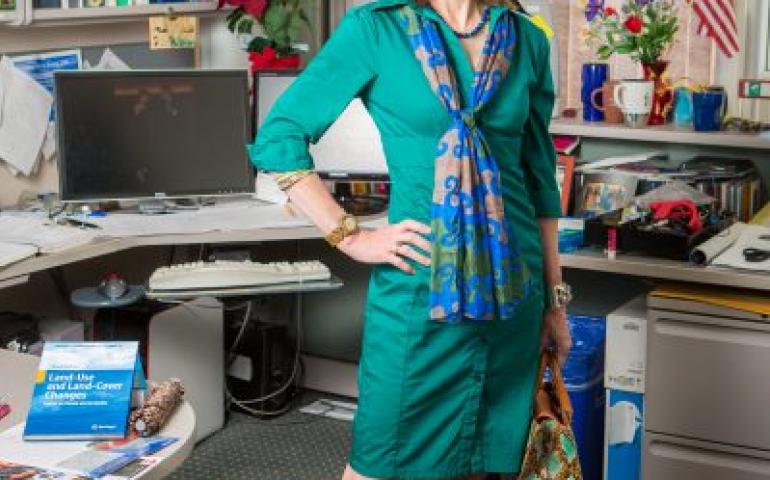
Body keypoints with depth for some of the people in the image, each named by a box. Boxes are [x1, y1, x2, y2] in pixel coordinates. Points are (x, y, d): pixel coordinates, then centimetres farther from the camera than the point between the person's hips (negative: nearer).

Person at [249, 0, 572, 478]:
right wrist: (352, 237, -10)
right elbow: (278, 137, -5)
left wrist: (555, 296, 12)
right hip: (418, 288, -4)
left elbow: (540, 175, 12)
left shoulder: (528, 40, 6)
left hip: (512, 286, 4)